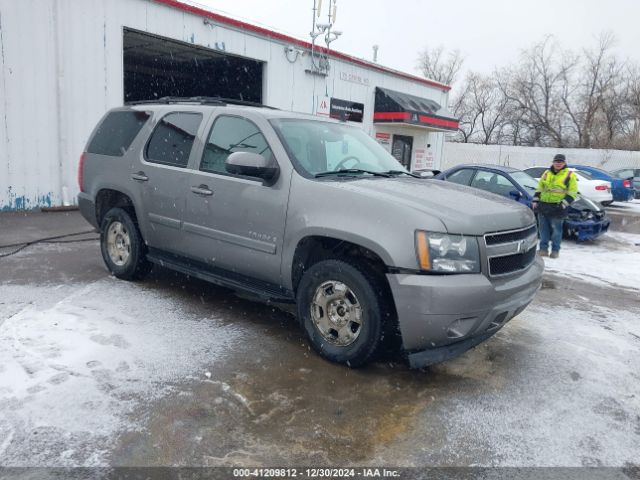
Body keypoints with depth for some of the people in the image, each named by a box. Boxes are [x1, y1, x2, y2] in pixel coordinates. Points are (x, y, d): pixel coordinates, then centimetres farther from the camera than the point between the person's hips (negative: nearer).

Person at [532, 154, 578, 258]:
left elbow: (572, 192, -3)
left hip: (557, 207, -4)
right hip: (543, 206, 4)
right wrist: (535, 201, 9)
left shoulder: (569, 175, 1)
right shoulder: (546, 173, 15)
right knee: (543, 228, 6)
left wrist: (563, 204, -13)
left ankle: (555, 250, 11)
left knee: (556, 229, 0)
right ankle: (543, 249, 14)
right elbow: (539, 188, 19)